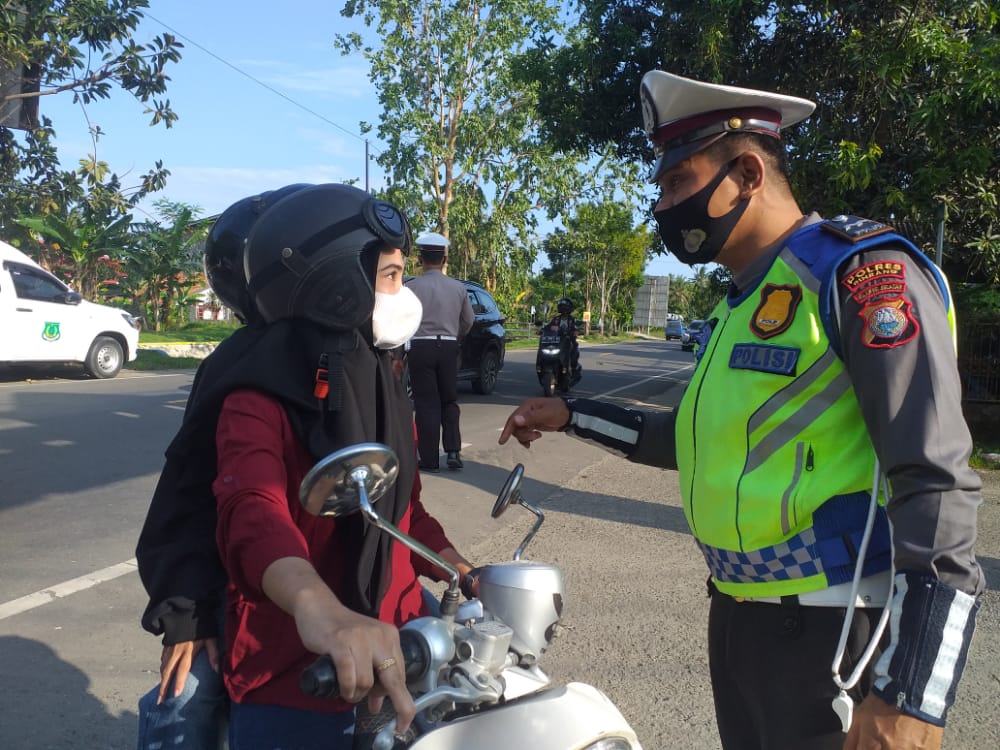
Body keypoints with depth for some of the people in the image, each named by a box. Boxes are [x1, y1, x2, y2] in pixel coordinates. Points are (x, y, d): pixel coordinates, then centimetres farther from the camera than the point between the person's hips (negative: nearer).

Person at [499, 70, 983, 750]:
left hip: (834, 637, -8)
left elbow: (936, 484, -21)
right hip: (738, 618, 9)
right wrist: (571, 416, 19)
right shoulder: (740, 304, 13)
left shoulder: (860, 270, -15)